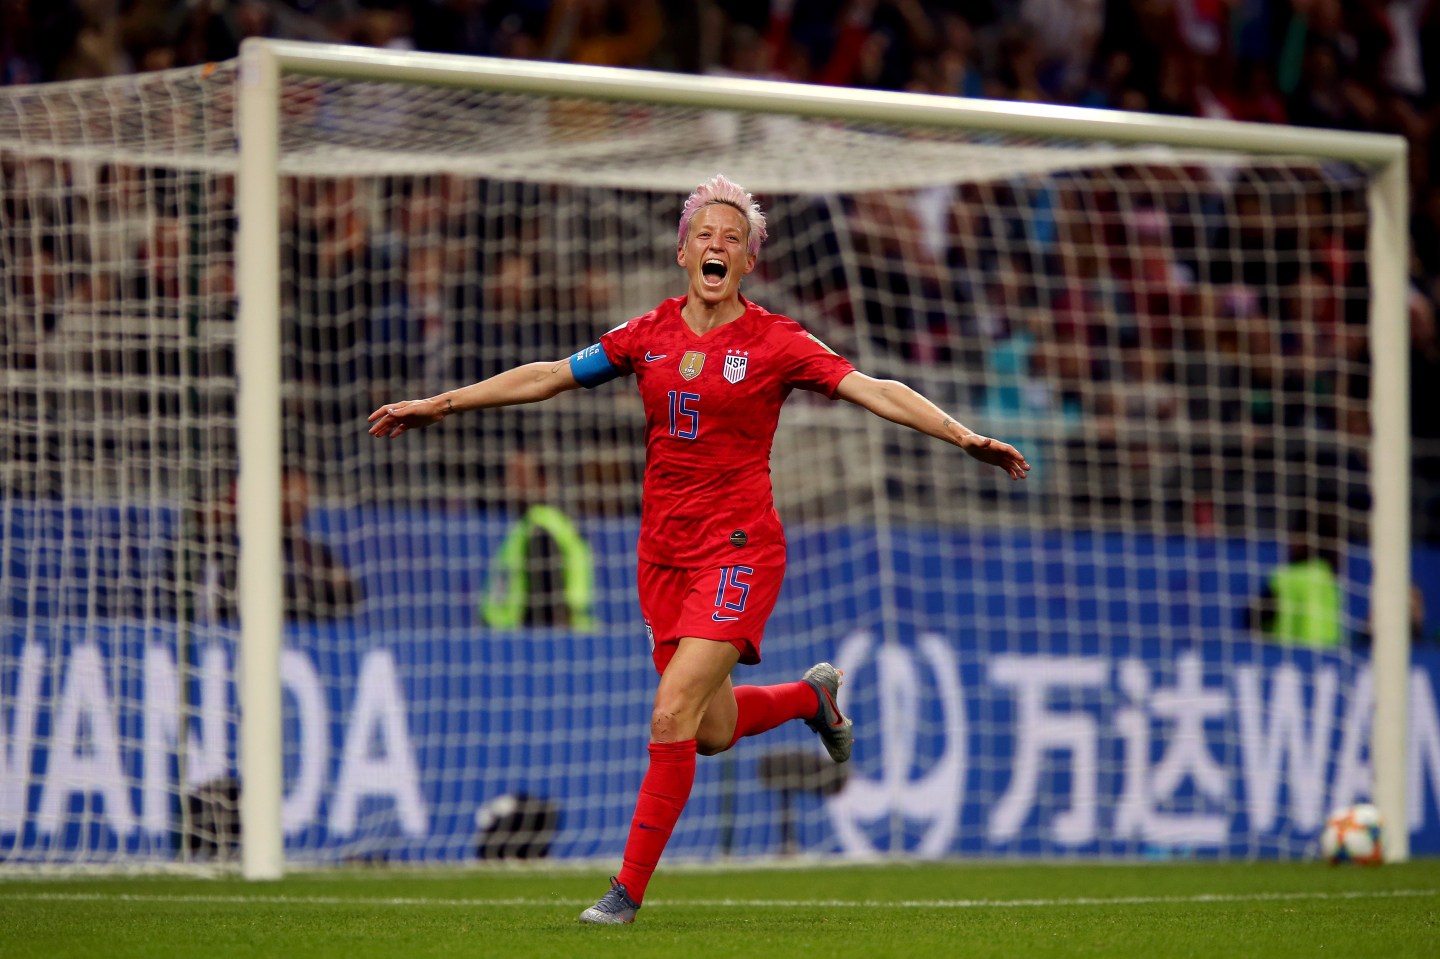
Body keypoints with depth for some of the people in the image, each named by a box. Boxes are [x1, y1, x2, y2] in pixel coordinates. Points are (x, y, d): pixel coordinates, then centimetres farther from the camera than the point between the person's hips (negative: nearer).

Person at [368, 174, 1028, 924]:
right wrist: (439, 404, 16)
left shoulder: (774, 341, -4)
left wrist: (962, 435, -21)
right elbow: (547, 376, 15)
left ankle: (630, 887, -7)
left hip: (739, 548, -5)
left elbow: (874, 391, -9)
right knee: (712, 732, 10)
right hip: (664, 551, 5)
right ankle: (810, 696, 41)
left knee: (672, 713, -16)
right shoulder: (649, 335, 7)